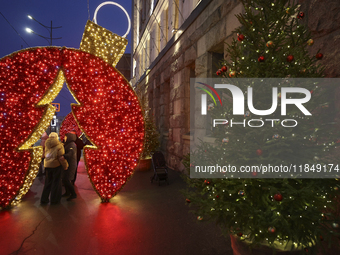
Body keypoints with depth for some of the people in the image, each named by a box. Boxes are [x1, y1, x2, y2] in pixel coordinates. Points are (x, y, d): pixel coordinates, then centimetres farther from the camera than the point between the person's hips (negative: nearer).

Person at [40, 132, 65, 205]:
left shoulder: (47, 145, 5)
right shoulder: (59, 145, -10)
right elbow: (61, 157, -16)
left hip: (48, 166, 5)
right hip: (56, 165, -5)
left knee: (48, 182, 16)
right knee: (56, 182, 6)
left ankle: (44, 199, 19)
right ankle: (54, 200, 12)